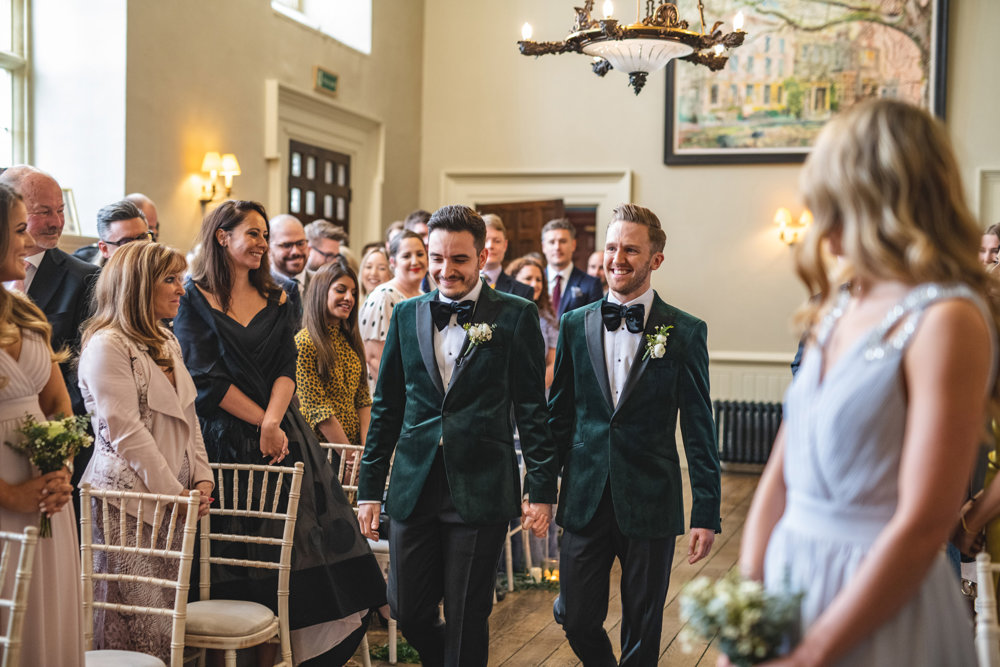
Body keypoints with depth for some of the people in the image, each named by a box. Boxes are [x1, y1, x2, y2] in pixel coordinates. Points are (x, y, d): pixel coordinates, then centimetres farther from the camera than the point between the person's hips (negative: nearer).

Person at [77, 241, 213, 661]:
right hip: (129, 496, -8)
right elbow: (125, 431, -16)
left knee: (167, 609, 9)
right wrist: (173, 491, -13)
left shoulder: (166, 342, 17)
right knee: (138, 624, -5)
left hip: (173, 495, 8)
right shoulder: (106, 345, -11)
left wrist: (201, 477, 7)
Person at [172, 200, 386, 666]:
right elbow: (207, 378, -7)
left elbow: (286, 370, 4)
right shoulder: (194, 300, 0)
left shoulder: (276, 302, 13)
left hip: (281, 437, 4)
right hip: (224, 443, -4)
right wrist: (262, 423, -9)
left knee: (301, 552, -1)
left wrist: (272, 423, -13)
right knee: (237, 554, 0)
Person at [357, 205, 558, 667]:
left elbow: (533, 408, -1)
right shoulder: (407, 314, 9)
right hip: (414, 489, 3)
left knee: (467, 616, 5)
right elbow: (386, 407, 12)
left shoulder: (516, 316, -1)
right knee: (407, 610, 9)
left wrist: (541, 490, -5)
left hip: (481, 491, -3)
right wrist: (369, 488, 10)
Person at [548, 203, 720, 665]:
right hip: (585, 501, 2)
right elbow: (559, 413, 11)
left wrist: (707, 513, -5)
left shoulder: (686, 332, -3)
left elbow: (699, 430, -3)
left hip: (649, 503, -2)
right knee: (576, 619, 8)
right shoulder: (576, 325, 5)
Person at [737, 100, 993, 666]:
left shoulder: (947, 320, -15)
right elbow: (780, 474, 5)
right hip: (790, 576, 7)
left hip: (881, 609, -6)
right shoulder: (837, 311, 6)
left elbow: (924, 525, -19)